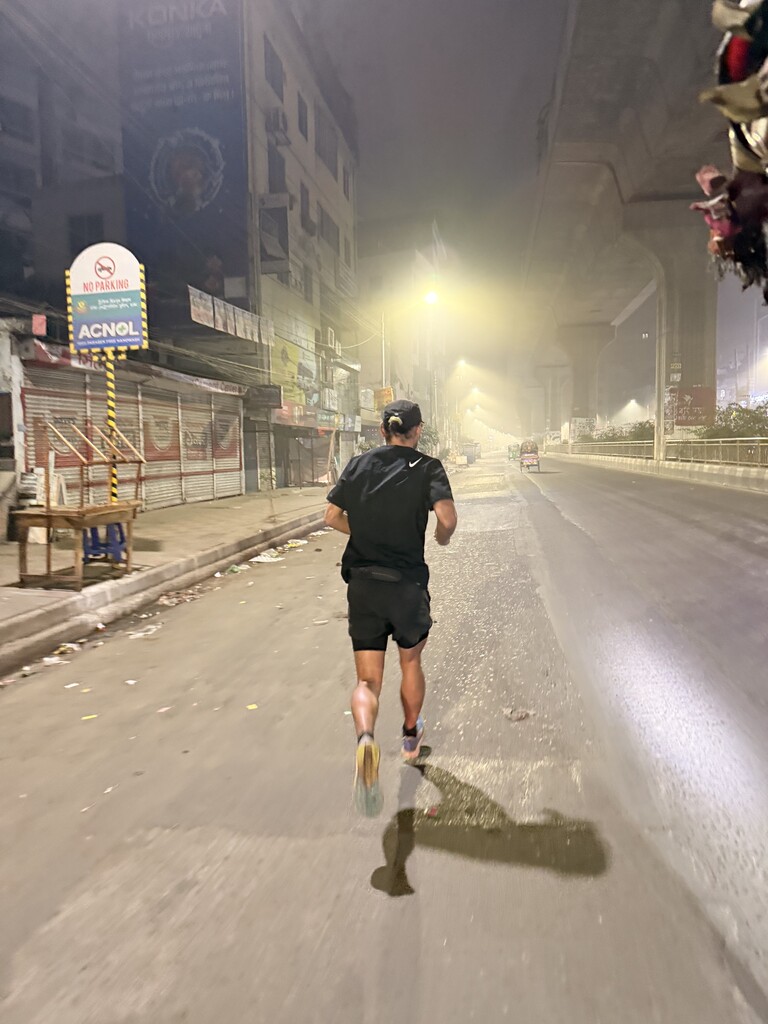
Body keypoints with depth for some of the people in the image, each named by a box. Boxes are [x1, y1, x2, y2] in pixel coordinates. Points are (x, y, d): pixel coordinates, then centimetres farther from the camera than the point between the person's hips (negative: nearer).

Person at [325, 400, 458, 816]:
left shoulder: (359, 464, 5)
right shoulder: (427, 467, -5)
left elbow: (332, 516, 7)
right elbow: (447, 517, -19)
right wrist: (443, 537, 3)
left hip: (362, 583, 2)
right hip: (407, 583, -2)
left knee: (367, 679, 4)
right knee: (411, 661, 23)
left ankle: (365, 739, -24)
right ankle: (411, 736, 41)